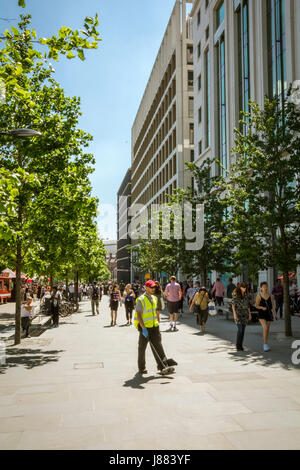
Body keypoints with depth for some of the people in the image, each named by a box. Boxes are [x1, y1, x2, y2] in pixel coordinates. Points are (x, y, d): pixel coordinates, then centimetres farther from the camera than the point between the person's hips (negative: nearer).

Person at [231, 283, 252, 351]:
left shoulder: (246, 295, 8)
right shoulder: (235, 295, -7)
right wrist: (234, 314, -17)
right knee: (240, 329, -14)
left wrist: (249, 314, 8)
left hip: (245, 314, 5)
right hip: (238, 313, -5)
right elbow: (233, 305, -9)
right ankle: (238, 346, -3)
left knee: (243, 330, 4)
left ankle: (240, 345, 13)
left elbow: (248, 305, 13)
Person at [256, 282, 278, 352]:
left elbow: (273, 305, 4)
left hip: (269, 313, 3)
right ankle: (265, 345, -11)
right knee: (265, 328, -20)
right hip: (261, 314, -3)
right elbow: (256, 306, 3)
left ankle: (265, 345, 23)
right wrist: (262, 307, -16)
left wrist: (275, 314, 0)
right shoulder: (259, 296, -5)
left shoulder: (270, 295, 2)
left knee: (267, 330, 10)